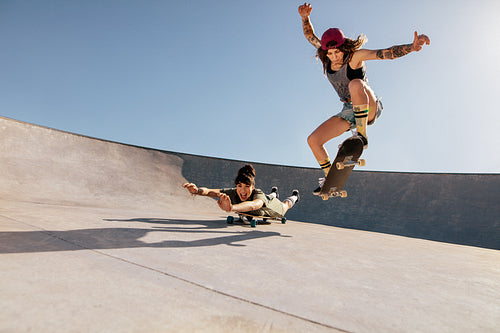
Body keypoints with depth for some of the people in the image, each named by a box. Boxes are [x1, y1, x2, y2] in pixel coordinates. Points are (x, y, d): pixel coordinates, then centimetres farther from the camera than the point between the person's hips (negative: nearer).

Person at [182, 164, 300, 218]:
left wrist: (231, 207, -92)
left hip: (273, 208, -3)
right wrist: (197, 190, -73)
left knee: (285, 205, 33)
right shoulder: (234, 193, -39)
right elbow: (209, 192, -51)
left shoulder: (258, 193, -50)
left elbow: (253, 205, -74)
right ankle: (274, 193, 72)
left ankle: (294, 196, 64)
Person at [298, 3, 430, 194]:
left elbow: (387, 53, -24)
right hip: (349, 112, 6)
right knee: (313, 140, -5)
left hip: (370, 108, -6)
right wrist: (305, 18, -11)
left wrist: (411, 47, -42)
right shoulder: (327, 58, 0)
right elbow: (310, 36, 7)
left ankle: (362, 136, -27)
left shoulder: (355, 56, -14)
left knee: (355, 84, -40)